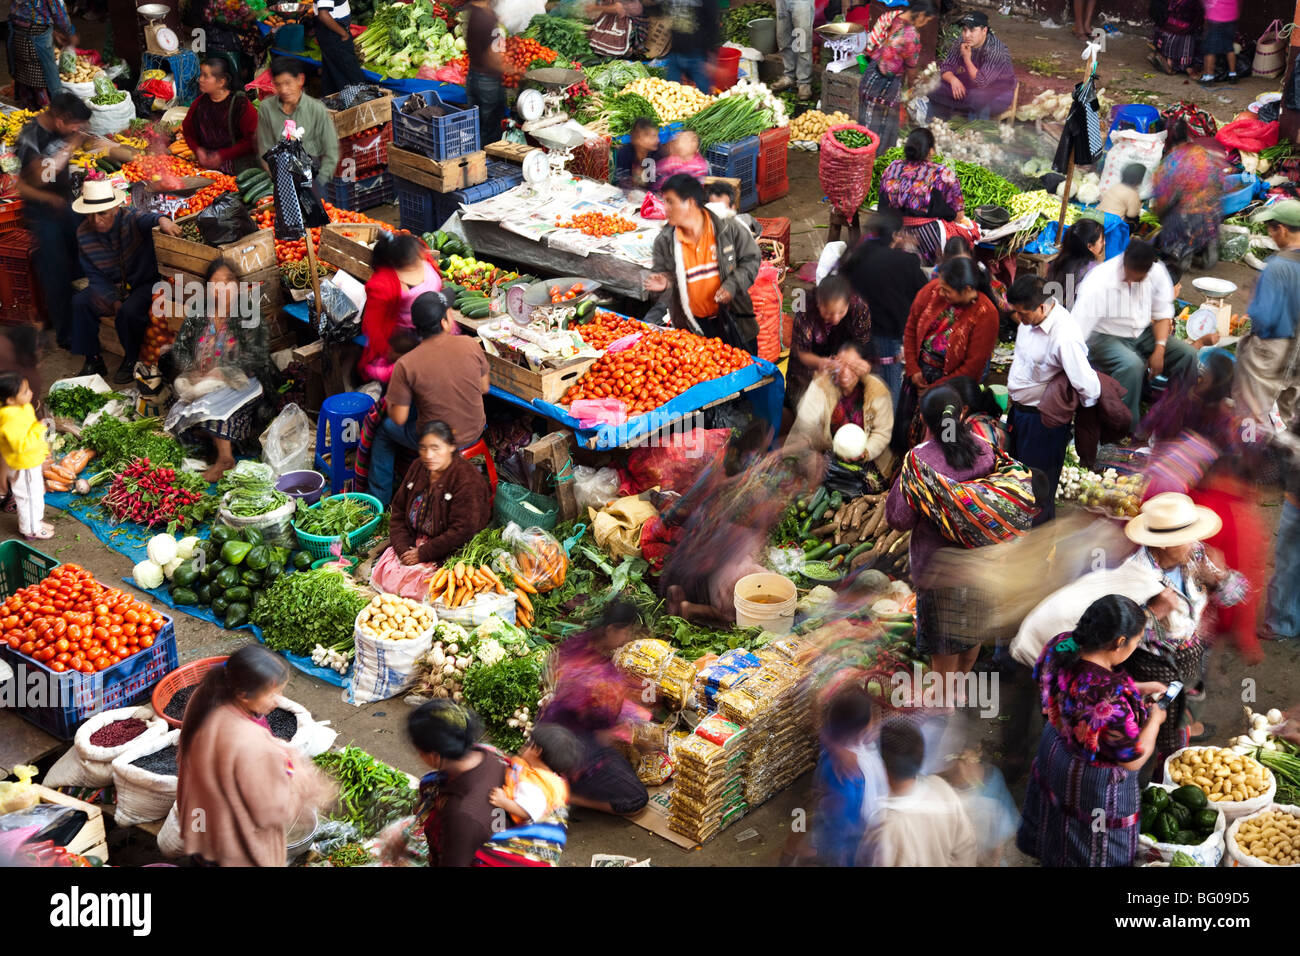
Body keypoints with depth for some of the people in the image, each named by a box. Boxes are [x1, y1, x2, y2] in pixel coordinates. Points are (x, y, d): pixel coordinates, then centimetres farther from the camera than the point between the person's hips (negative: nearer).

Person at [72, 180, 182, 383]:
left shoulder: (130, 218, -21)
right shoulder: (83, 233, -6)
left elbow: (146, 219, -46)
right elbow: (94, 275, 0)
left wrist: (161, 220, -71)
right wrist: (113, 300, -13)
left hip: (145, 283, -5)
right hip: (111, 288, 5)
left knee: (129, 311, -32)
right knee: (80, 302, -16)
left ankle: (131, 361, -5)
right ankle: (93, 361, -4)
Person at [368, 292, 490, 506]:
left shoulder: (406, 365, -22)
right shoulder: (471, 344, -15)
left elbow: (399, 419, -15)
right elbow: (485, 388, 1)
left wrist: (391, 402, 6)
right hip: (474, 433, 4)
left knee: (384, 430, 25)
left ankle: (379, 498, 35)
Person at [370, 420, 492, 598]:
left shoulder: (467, 480, -18)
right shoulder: (417, 468, 4)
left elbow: (462, 531, -21)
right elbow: (399, 512, 9)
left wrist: (422, 554, -18)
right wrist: (403, 548, -8)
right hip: (411, 544, 6)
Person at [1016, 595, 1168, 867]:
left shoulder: (1060, 646, -23)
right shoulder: (1115, 700, -44)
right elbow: (1133, 760, -26)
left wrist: (1139, 689, 3)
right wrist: (1154, 719, -10)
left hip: (1053, 752, 7)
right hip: (1094, 781, -7)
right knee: (1093, 851, 24)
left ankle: (1047, 856, 63)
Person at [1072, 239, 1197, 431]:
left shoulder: (1157, 273, -11)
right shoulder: (1098, 281, -28)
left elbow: (1163, 314, 3)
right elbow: (1076, 332, -30)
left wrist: (1159, 349, -12)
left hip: (1143, 334, 6)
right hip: (1106, 337, -6)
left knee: (1188, 354, -11)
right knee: (1132, 364, -35)